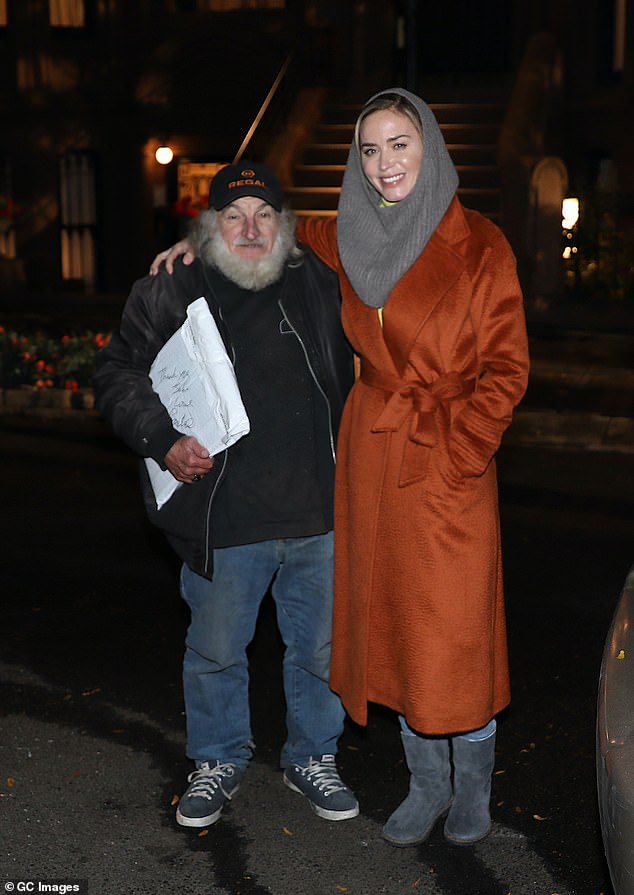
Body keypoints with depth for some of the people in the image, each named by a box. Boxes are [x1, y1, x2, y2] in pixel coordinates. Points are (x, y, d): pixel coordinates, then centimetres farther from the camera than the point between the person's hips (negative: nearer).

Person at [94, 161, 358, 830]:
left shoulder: (320, 286, 8)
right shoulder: (170, 294, 0)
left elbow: (355, 376, 20)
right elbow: (117, 373, 3)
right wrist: (163, 440, -11)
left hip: (320, 514, 2)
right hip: (224, 519, -2)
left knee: (320, 649, 14)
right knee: (216, 650, 13)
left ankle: (313, 759, 36)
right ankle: (217, 763, 35)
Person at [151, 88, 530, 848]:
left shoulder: (479, 246, -6)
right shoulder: (351, 241, 7)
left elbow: (504, 367, -6)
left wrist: (456, 457, -12)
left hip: (450, 455, -4)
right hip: (371, 453, 5)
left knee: (456, 630, 1)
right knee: (395, 622, 10)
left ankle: (472, 789, 24)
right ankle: (426, 784, 27)